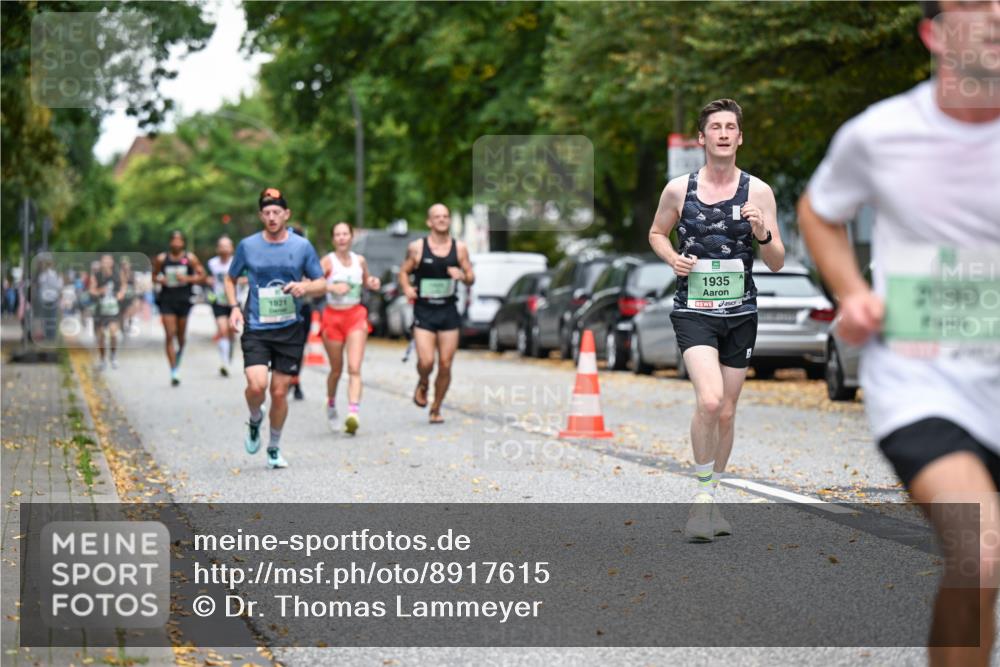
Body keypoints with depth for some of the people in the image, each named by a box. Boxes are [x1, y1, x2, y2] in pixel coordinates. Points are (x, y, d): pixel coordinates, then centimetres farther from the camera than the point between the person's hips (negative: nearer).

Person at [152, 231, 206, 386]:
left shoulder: (190, 258, 0)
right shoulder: (161, 259, 2)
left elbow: (202, 276, 2)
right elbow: (154, 275, 14)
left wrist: (187, 278, -13)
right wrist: (159, 280, -8)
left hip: (184, 301, 1)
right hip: (167, 299, -1)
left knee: (181, 336, 10)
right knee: (170, 336, -9)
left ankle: (178, 359, 42)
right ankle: (174, 372, -9)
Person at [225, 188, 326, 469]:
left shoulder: (302, 246, 2)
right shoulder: (247, 246, 2)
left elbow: (322, 284, 8)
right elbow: (230, 279, 16)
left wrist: (304, 287, -14)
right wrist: (234, 307, 0)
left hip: (290, 329, 1)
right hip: (255, 329, -1)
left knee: (279, 392, 3)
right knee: (256, 385, -20)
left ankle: (274, 448, 23)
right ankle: (255, 421, 14)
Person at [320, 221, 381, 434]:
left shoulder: (360, 261, 5)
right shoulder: (328, 261, -6)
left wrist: (373, 283, 2)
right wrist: (331, 287, -26)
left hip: (356, 316, 2)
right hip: (333, 317, -1)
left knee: (354, 368, -13)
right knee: (336, 369, 10)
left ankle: (353, 414, -23)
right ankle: (331, 404, 37)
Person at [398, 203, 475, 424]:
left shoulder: (459, 248, 5)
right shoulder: (417, 248, -1)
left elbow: (471, 278, 10)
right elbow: (404, 271, 8)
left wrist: (462, 276, -12)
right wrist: (406, 288, -12)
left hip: (448, 311, 2)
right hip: (424, 310, -2)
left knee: (445, 365, 1)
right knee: (426, 362, -15)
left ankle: (436, 409, 18)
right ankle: (423, 384, 21)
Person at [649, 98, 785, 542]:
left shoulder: (758, 192, 1)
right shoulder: (678, 189, 0)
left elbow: (777, 264, 3)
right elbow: (656, 232, 18)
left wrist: (762, 234, -18)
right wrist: (672, 258, -3)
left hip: (740, 314, 2)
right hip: (693, 310, -2)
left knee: (726, 413, 9)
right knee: (709, 400, -23)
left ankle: (710, 497, 27)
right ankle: (702, 497, -10)